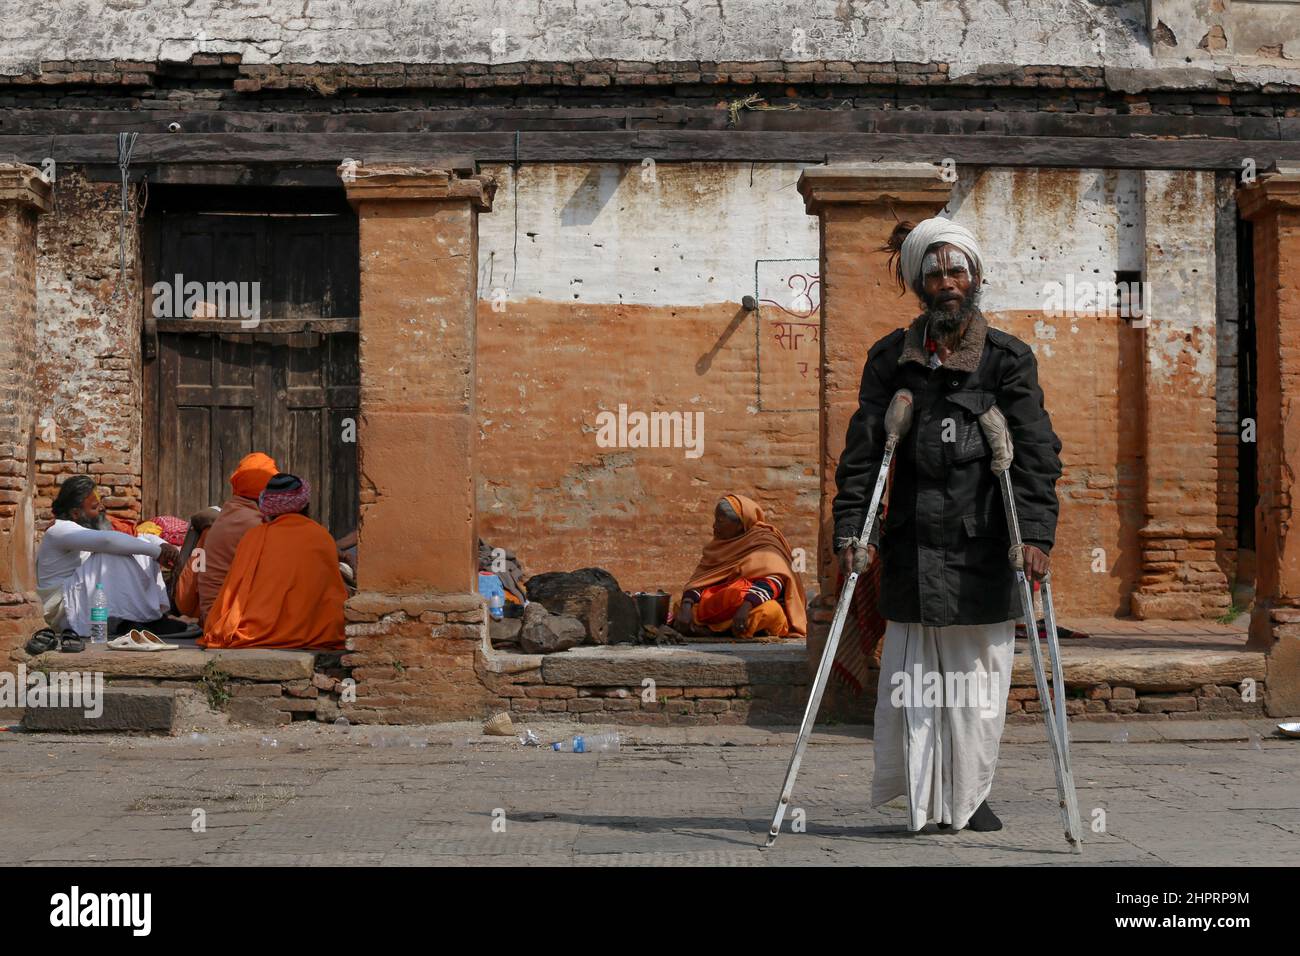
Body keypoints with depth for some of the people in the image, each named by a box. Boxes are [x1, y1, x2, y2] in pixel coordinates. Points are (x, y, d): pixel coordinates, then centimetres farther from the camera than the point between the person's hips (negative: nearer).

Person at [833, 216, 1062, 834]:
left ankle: (968, 795, 21)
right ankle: (921, 796, 13)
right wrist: (852, 529, -8)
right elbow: (862, 450, 3)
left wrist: (1035, 532, -15)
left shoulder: (1008, 359, 4)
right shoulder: (891, 359, 7)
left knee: (978, 676, 5)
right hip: (913, 545, 0)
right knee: (914, 680, 0)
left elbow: (1037, 452, -3)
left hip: (984, 547, 0)